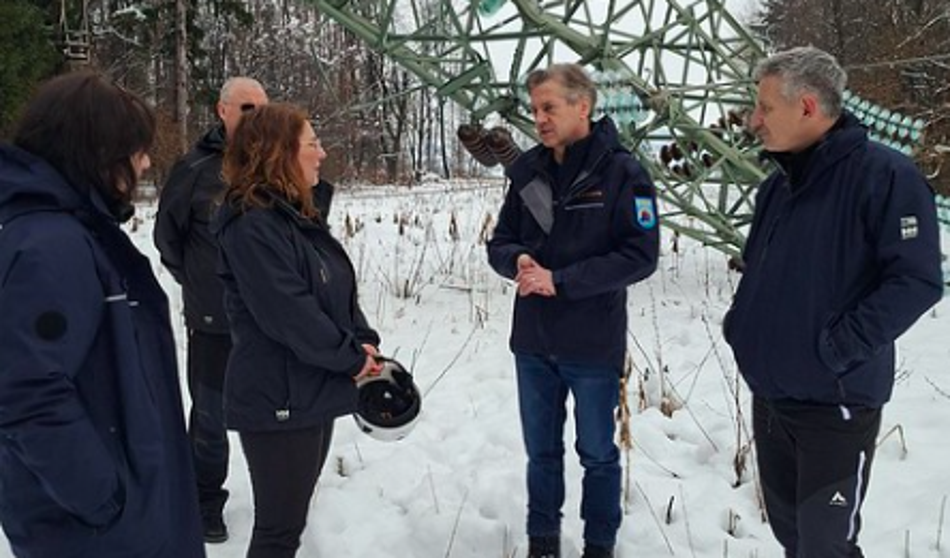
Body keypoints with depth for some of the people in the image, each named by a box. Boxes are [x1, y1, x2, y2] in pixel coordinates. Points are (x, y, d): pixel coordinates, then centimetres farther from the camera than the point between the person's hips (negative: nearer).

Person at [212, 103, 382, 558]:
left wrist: (363, 342, -3)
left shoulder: (299, 216, 11)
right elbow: (289, 314, -25)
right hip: (278, 400, -9)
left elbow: (341, 290, 13)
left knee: (292, 516, 21)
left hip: (313, 393, 10)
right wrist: (352, 357, -13)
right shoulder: (252, 226, -19)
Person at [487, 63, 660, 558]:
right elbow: (500, 242, 7)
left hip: (594, 345, -4)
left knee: (597, 453, 15)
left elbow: (640, 256, -16)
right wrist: (518, 260, -17)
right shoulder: (528, 170, 2)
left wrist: (561, 280, -21)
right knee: (541, 451, 18)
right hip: (533, 342, 4)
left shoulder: (622, 172, -12)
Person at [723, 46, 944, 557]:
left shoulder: (884, 175, -14)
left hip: (834, 402, -7)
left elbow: (916, 280, -20)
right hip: (769, 393, 7)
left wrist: (840, 348, -21)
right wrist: (740, 322, 6)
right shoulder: (778, 185, 10)